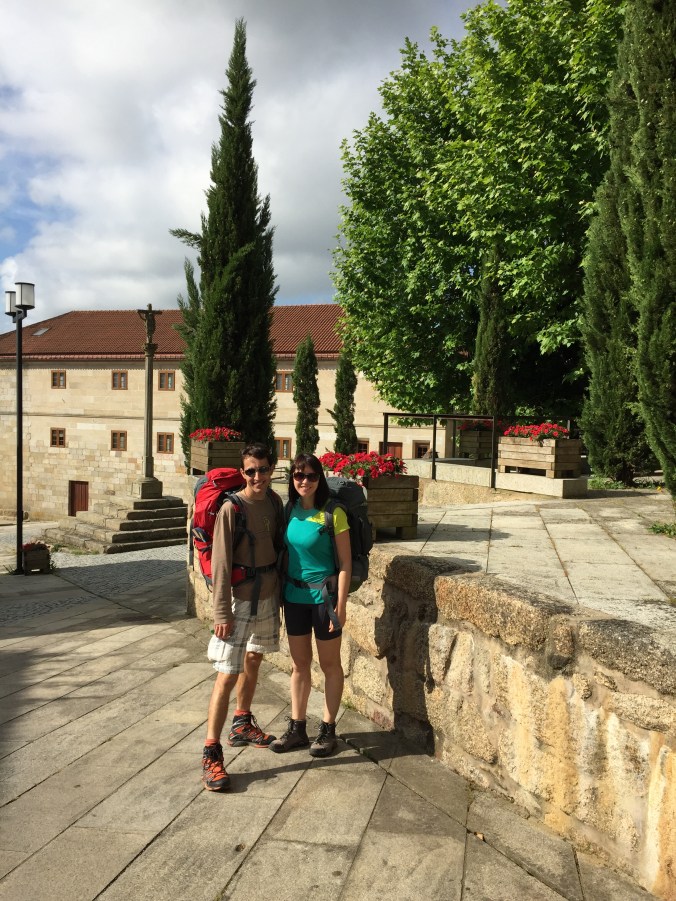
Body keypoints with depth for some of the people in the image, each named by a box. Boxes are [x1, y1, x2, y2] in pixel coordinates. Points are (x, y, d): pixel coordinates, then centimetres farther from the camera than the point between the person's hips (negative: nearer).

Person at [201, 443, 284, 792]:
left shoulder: (275, 502, 1)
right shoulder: (231, 509, -16)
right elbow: (221, 564, -16)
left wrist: (280, 591, 11)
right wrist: (221, 613, -16)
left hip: (268, 597, 7)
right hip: (239, 601, -6)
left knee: (253, 660, 20)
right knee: (228, 674, -6)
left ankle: (242, 724, 39)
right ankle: (211, 753, 2)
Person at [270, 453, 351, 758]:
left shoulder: (333, 514, -14)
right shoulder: (290, 510, 2)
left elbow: (345, 563, -12)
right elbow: (285, 553, 10)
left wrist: (340, 605, -14)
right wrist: (281, 592, 7)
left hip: (323, 594, -5)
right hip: (294, 595, 5)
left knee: (329, 664, 10)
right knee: (299, 664, 15)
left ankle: (327, 730, 24)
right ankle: (297, 728, 28)